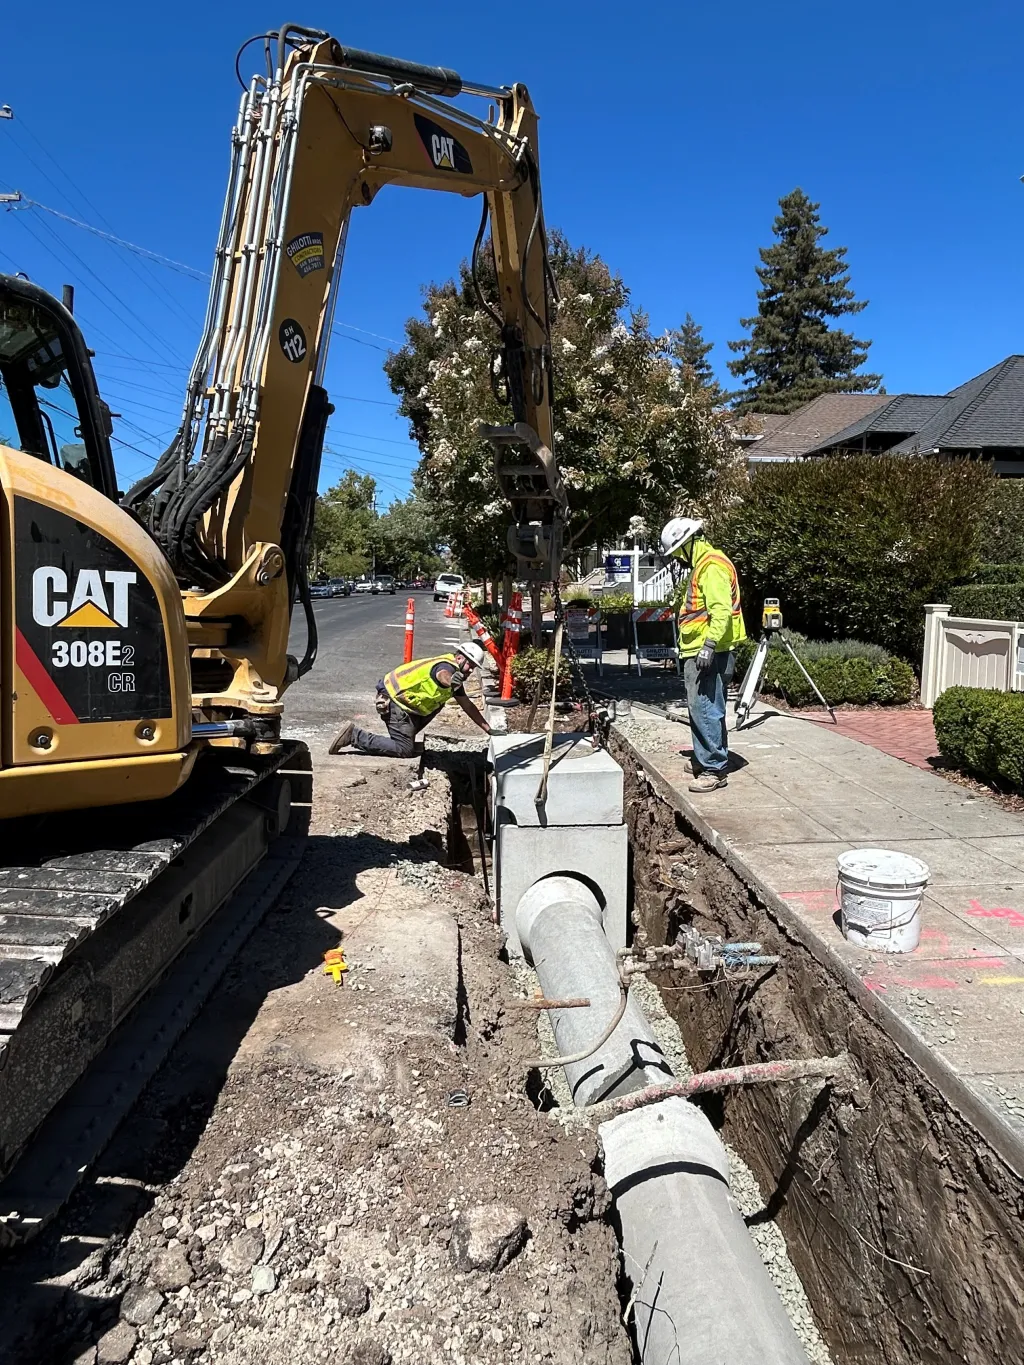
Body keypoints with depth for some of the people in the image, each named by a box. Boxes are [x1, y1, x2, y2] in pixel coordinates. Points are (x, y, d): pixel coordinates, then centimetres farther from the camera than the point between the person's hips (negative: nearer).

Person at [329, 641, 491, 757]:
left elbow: (468, 706, 20)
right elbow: (442, 675, -44)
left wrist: (488, 729, 19)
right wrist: (450, 681, -68)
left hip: (404, 699, 10)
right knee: (404, 750, -10)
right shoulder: (447, 666, -16)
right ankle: (353, 735, -9)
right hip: (393, 700, -10)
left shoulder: (455, 677, 14)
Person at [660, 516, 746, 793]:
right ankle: (704, 760, 28)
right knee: (700, 709, 17)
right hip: (697, 652, 11)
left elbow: (721, 610, -23)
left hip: (708, 653, -11)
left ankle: (715, 770, -6)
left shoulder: (712, 565, -13)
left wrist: (710, 645, -27)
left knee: (706, 710, -10)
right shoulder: (701, 565, 21)